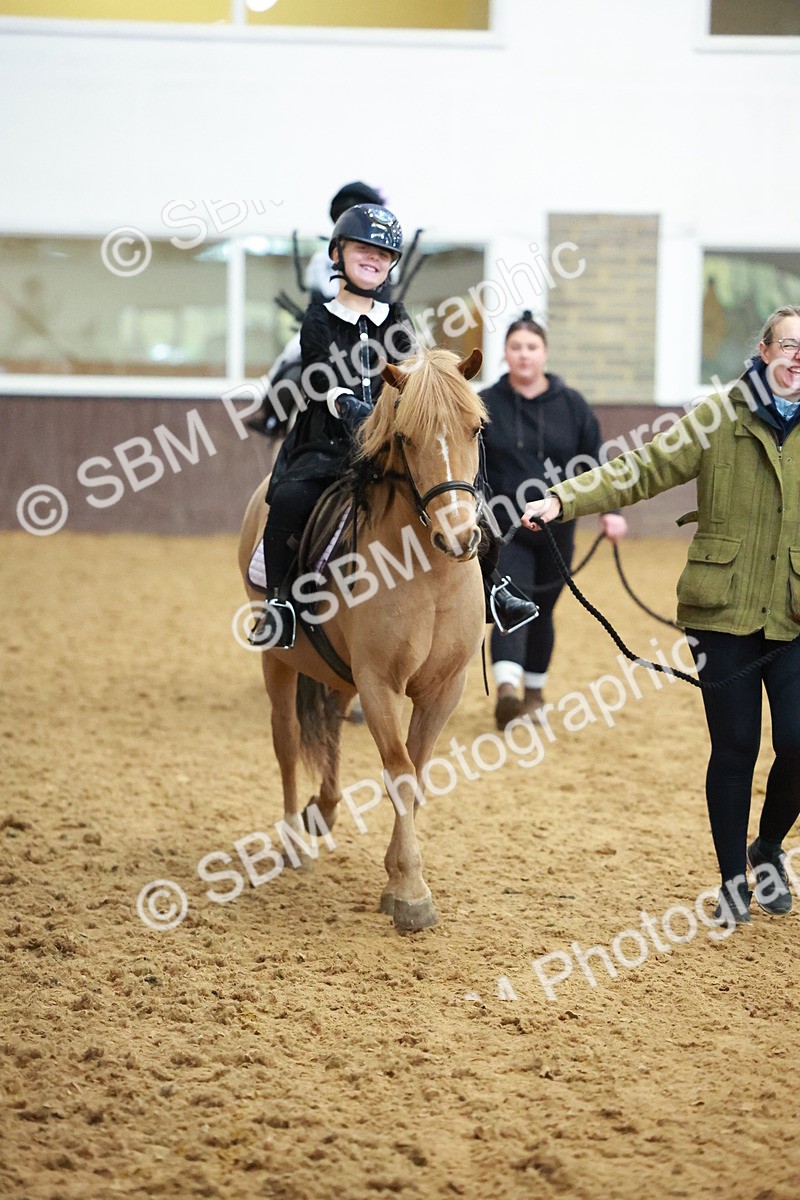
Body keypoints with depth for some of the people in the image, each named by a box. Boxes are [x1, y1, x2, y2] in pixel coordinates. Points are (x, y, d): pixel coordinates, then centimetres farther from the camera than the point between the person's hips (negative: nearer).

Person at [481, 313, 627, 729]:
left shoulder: (571, 405, 2)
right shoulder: (485, 406, -2)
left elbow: (594, 461, 3)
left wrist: (609, 510, -9)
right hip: (504, 528, -2)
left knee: (541, 612, 13)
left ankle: (534, 691, 30)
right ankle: (506, 689, -34)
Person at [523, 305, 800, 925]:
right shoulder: (719, 419, 0)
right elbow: (642, 470, -6)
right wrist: (564, 500, -17)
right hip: (724, 612, -1)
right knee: (734, 748, 3)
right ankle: (733, 881, 19)